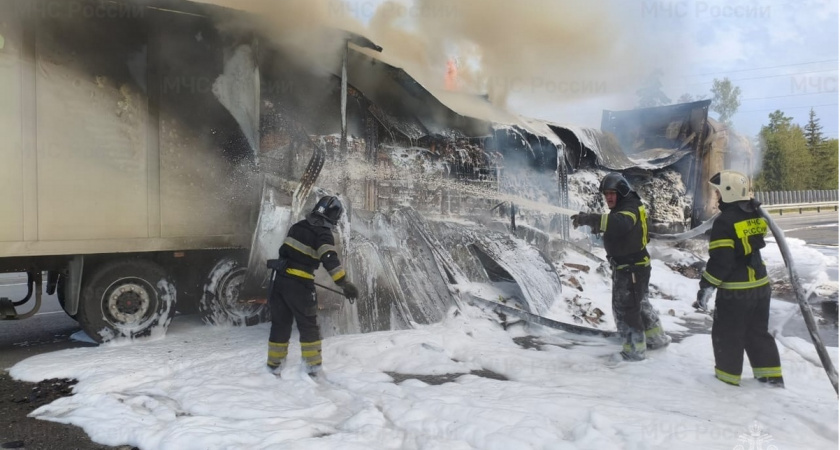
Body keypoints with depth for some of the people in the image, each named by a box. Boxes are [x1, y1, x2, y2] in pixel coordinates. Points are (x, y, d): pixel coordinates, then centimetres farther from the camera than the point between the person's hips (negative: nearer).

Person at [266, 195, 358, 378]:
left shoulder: (298, 226, 11)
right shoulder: (323, 234, -11)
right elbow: (330, 261, -24)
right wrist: (344, 284, -24)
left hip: (281, 279, 6)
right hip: (300, 284, -6)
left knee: (280, 323, 15)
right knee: (308, 326, 7)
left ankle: (274, 365, 21)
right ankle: (313, 367, 11)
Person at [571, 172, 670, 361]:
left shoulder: (630, 208, -23)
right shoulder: (621, 208, 10)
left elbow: (619, 224, -44)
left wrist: (590, 219, -53)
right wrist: (592, 220, -2)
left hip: (632, 269, -10)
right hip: (627, 267, 10)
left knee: (625, 309, 0)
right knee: (638, 303, 25)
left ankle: (634, 350, 14)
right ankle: (656, 337, 41)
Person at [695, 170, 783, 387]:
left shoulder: (724, 221, -21)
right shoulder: (755, 215, 4)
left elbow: (720, 261, -23)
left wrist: (706, 287, -17)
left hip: (735, 290, -8)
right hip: (760, 285, 8)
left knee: (727, 334, 8)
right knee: (758, 331, 20)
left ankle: (728, 375, 19)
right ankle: (771, 375, 26)